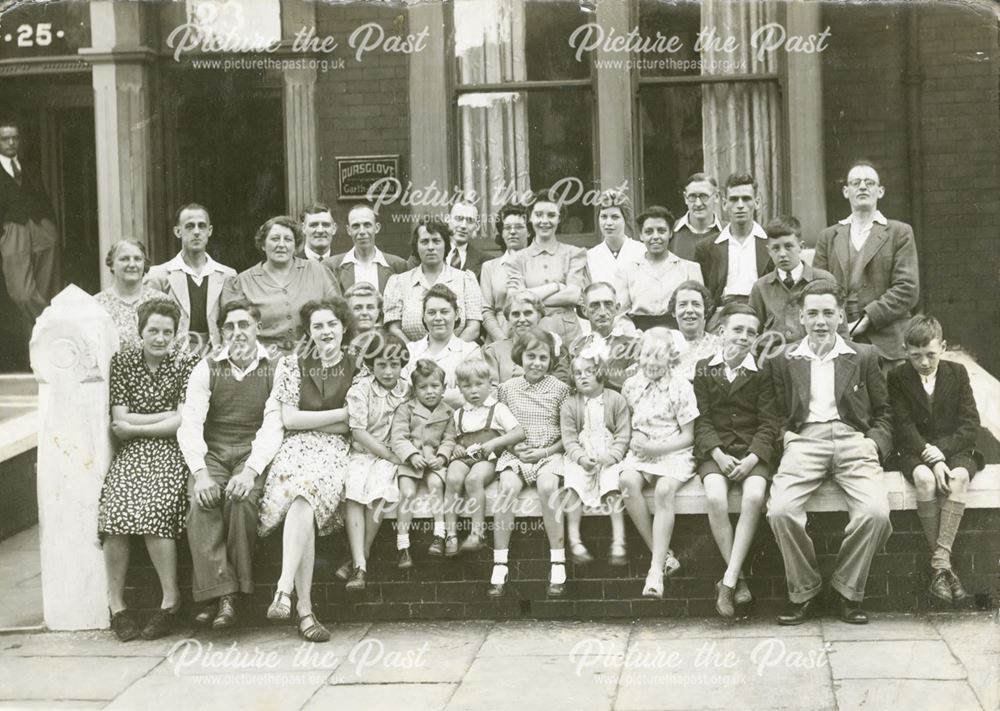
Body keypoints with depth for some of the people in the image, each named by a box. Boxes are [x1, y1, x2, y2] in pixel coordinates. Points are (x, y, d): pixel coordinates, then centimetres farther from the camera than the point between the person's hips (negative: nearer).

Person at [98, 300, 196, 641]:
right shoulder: (122, 361, 9)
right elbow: (120, 424, 1)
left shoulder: (184, 365, 4)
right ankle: (116, 604, -16)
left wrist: (136, 426, -4)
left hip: (170, 451, -2)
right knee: (115, 507, -26)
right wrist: (167, 415, -4)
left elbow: (183, 424, -5)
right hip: (131, 453, 2)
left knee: (153, 509, -29)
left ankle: (171, 601, -16)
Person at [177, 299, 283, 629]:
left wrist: (251, 470, -22)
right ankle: (218, 594, -30)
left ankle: (231, 595, -24)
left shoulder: (274, 370, 3)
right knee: (201, 502, -28)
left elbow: (273, 426, -6)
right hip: (211, 453, 2)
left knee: (241, 498, -32)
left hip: (253, 454, -2)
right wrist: (200, 472, -19)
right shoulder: (206, 370, 8)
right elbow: (190, 425, -2)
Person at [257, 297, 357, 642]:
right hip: (297, 448, 0)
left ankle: (284, 589, -40)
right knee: (303, 501, -32)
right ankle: (304, 610, -34)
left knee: (304, 497, -34)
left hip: (337, 450, 0)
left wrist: (310, 420, 0)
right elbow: (289, 419, 2)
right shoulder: (291, 365, 12)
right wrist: (342, 413, 0)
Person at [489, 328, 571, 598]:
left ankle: (558, 566, -27)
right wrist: (514, 447, -5)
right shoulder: (507, 388, 10)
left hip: (550, 453, -1)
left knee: (548, 485, -34)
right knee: (508, 486, -31)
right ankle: (499, 568, -27)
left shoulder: (560, 388, 5)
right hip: (515, 454, 1)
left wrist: (546, 451, -9)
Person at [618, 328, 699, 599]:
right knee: (627, 481, -30)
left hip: (674, 453, -3)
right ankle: (664, 556, -24)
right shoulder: (631, 386, 8)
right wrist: (634, 440, -4)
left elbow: (688, 436, -2)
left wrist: (656, 448, -14)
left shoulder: (680, 387, -3)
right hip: (640, 453, 3)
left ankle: (656, 570, -34)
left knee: (664, 490, -33)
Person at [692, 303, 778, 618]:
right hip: (714, 450, 0)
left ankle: (728, 581, -24)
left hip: (753, 450, 0)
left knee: (754, 496, -30)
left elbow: (768, 424, 0)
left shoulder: (762, 371, 4)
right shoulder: (703, 370, 6)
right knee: (715, 498, -29)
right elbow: (701, 420, 2)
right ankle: (738, 579, -16)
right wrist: (719, 454, -14)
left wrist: (751, 459, -15)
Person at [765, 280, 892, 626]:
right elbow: (777, 415, 16)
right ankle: (804, 593, -9)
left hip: (853, 439, 0)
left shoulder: (864, 356, 18)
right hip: (803, 440, 0)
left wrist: (874, 445, 0)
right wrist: (787, 440, -3)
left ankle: (847, 591, -7)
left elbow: (882, 413, 17)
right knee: (780, 510, -29)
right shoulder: (782, 361, 18)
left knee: (875, 511, -28)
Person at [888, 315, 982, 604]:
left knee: (960, 475, -33)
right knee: (924, 478, -35)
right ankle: (944, 566, -29)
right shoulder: (898, 378, -1)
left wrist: (942, 450, -17)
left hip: (954, 448, 1)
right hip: (916, 452, -1)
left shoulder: (957, 373, 4)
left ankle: (939, 561, -36)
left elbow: (971, 423, -1)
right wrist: (932, 460, -23)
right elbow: (904, 427, -9)